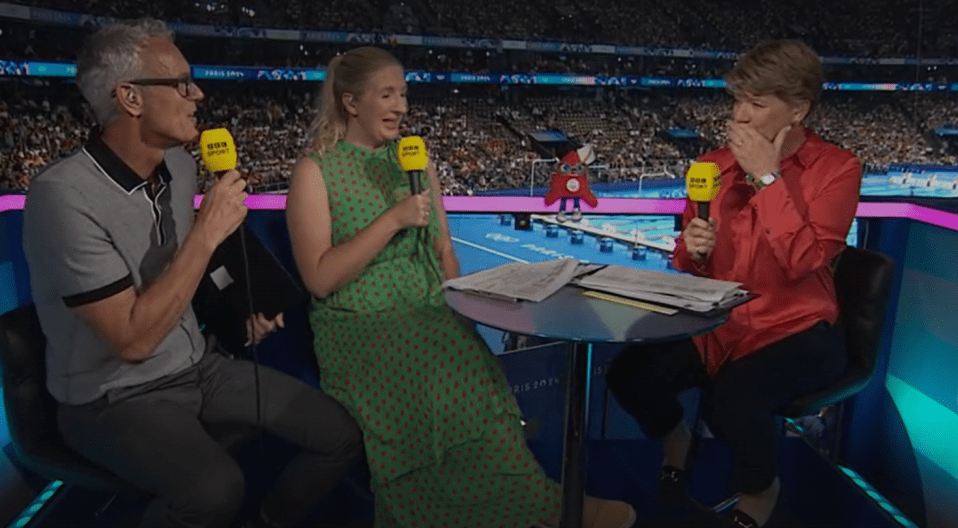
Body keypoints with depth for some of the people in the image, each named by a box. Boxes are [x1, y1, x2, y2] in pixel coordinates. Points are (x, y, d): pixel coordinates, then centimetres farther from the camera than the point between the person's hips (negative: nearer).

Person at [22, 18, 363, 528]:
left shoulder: (179, 165, -1)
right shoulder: (65, 196, -24)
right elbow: (133, 340, -27)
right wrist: (208, 232, -27)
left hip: (198, 365, 7)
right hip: (115, 396, -6)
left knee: (342, 435, -4)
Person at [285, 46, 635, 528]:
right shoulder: (315, 172, -2)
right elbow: (319, 279, -11)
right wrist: (392, 220, -16)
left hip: (431, 317, 4)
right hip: (360, 326, -4)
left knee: (469, 377, -28)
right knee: (442, 383, -30)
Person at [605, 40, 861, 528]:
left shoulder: (836, 168, -9)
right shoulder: (715, 164, 3)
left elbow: (803, 261, -24)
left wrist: (767, 177, -20)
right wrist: (693, 249, -11)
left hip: (794, 331, -4)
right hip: (716, 322, 4)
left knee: (730, 404, -32)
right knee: (626, 374, -18)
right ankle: (675, 437, 20)